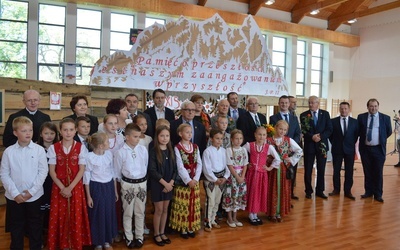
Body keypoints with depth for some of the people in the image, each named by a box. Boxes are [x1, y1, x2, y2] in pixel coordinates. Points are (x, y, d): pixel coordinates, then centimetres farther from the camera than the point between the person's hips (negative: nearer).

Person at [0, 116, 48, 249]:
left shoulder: (39, 150, -6)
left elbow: (43, 172, -6)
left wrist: (32, 191, -12)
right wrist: (15, 193, -11)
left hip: (34, 196, 0)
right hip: (14, 197, 1)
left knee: (35, 228, 13)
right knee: (16, 228, 15)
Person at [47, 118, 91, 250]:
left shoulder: (81, 147, -3)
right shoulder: (53, 148, -1)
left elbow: (82, 170, -5)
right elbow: (52, 171, -2)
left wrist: (70, 187, -13)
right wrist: (62, 187, -11)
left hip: (76, 186, -1)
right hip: (59, 187, 1)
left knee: (76, 216, 3)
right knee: (59, 216, 5)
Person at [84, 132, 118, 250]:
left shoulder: (109, 154, -1)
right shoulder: (89, 157, -15)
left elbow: (113, 173, 7)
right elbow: (86, 178, -9)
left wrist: (115, 190, 11)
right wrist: (88, 196, -7)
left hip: (109, 186, 5)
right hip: (96, 188, -4)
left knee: (109, 213, 13)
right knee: (97, 215, 7)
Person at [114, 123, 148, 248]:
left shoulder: (143, 150, -4)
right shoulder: (120, 152, -12)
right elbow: (117, 172, -2)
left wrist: (143, 180, 10)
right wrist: (122, 183, 5)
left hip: (142, 183, 3)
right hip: (128, 185, -2)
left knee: (140, 212, 14)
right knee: (128, 213, 11)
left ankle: (139, 237, 30)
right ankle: (129, 238, 28)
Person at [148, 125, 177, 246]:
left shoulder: (171, 151, 4)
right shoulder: (153, 152, -11)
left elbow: (174, 169, 5)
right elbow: (152, 171, -16)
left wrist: (171, 183, -8)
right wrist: (165, 183, -15)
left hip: (169, 184, 5)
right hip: (157, 185, -4)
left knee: (165, 209, 12)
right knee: (159, 210, 3)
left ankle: (162, 233, 26)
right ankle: (156, 234, 19)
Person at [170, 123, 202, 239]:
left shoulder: (195, 147, 6)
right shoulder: (177, 148, -8)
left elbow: (199, 164, 2)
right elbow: (180, 167, -13)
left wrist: (195, 179, -9)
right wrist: (188, 180, -18)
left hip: (194, 180, 4)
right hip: (182, 181, -4)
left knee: (193, 205, 10)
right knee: (183, 205, 3)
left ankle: (191, 227, 22)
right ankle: (183, 228, 16)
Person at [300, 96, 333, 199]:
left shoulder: (325, 114, 4)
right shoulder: (304, 115, 0)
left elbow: (329, 129, -1)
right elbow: (303, 131, -5)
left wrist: (320, 136, -15)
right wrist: (312, 137, -20)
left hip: (322, 144, 1)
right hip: (309, 145, -1)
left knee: (321, 170, 8)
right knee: (308, 170, 3)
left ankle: (320, 191, 18)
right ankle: (308, 191, 15)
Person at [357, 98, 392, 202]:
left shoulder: (385, 118, -1)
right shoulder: (361, 117, 1)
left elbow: (389, 131, 11)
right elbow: (358, 131, 13)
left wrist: (381, 140, 11)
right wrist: (363, 139, 9)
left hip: (378, 149, -1)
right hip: (365, 149, 1)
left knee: (378, 173, 2)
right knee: (367, 172, 9)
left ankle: (378, 194, 12)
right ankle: (368, 192, 21)